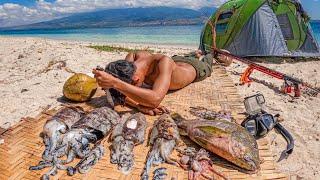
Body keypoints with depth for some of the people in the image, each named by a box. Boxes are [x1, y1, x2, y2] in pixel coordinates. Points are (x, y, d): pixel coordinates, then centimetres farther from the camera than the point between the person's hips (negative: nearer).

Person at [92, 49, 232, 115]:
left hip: (195, 67, -3)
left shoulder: (164, 62, -55)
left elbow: (155, 99, -67)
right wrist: (140, 105, -58)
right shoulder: (132, 58, -39)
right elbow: (124, 94, -37)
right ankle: (197, 54, 68)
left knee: (205, 66, 35)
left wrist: (115, 83, -71)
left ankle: (211, 58, 65)